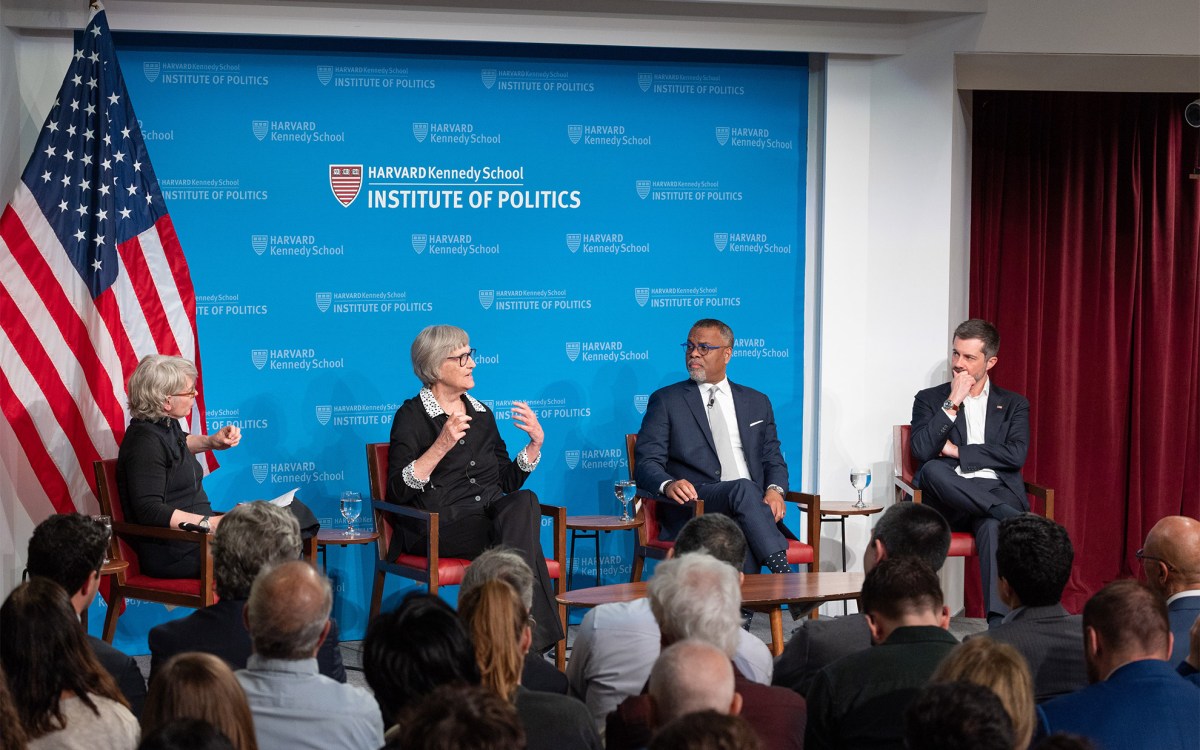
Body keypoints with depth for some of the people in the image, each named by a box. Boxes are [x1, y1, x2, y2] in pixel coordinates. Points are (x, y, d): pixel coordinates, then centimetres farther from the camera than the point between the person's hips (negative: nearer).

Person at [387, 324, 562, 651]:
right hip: (438, 526, -5)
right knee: (519, 531, -33)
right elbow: (398, 492, -10)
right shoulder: (412, 416, 2)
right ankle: (533, 638, -32)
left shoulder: (482, 414, 20)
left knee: (523, 502, -31)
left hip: (492, 516, 5)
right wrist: (441, 446, -18)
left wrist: (535, 443, 8)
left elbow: (508, 481, 22)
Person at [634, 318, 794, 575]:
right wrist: (668, 485, -20)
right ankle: (782, 573, -39)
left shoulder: (757, 402, 24)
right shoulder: (665, 401, 14)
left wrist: (775, 490, -3)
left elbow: (773, 460, 22)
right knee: (743, 489, -36)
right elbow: (646, 464, 4)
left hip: (753, 505, 3)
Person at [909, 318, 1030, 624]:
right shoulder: (929, 400, 16)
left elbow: (1016, 455, 0)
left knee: (993, 526, -38)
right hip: (949, 500, 1)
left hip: (997, 493, 0)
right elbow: (921, 451, -2)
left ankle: (1000, 623, -50)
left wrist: (957, 451, -1)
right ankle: (1018, 522, -35)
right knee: (933, 470, -36)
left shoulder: (1013, 404, 18)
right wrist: (952, 403, -4)